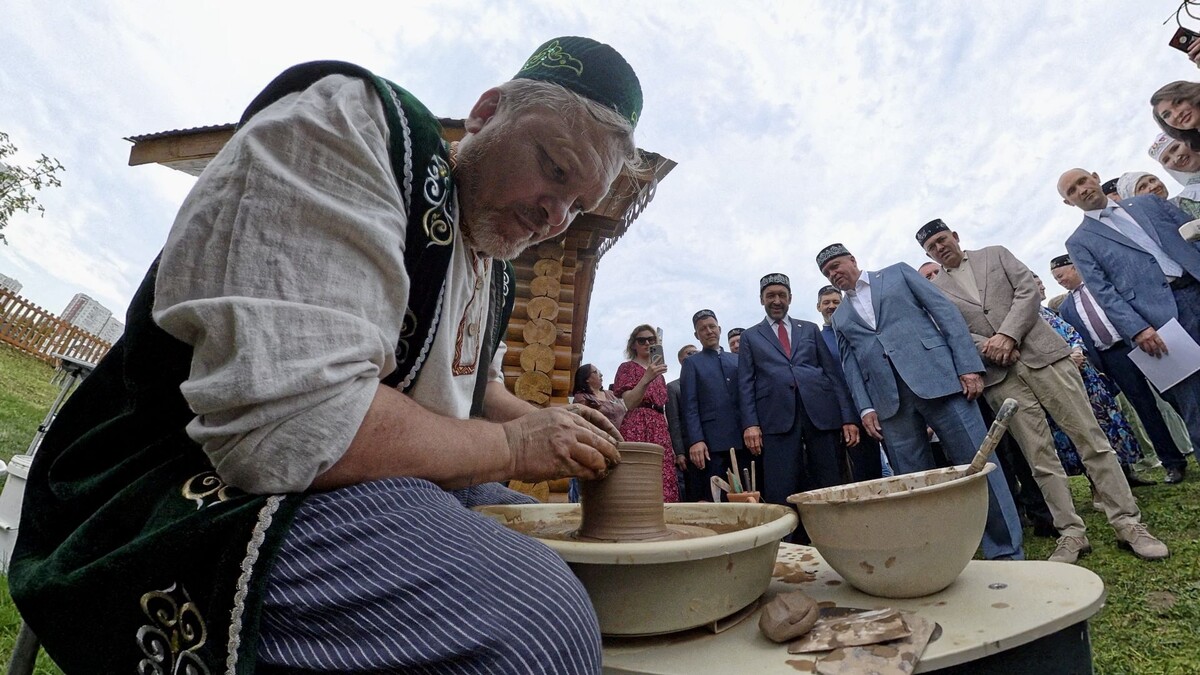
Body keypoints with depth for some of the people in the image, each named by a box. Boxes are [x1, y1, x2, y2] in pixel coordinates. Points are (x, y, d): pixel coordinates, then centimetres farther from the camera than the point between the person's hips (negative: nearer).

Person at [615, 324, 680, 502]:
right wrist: (646, 379, -21)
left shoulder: (658, 372, 23)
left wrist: (670, 442, 16)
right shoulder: (627, 367, 5)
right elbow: (629, 404, -8)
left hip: (660, 431, 6)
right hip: (637, 429, -6)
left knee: (664, 486, -3)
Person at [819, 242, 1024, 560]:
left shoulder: (898, 272, 13)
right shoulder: (839, 317, 20)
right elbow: (850, 365, 14)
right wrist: (865, 407, 0)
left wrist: (968, 365, -6)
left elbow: (945, 312, 5)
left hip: (936, 377, -2)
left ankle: (1007, 552, 10)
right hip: (888, 400, 3)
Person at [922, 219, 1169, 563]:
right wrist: (987, 348, -15)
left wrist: (1007, 335, -11)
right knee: (1040, 457, 1)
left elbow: (1028, 290, 2)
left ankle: (1128, 523, 10)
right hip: (999, 376, 0)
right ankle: (1071, 533, 9)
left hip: (1042, 354, 1)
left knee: (1090, 437, 0)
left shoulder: (995, 254, 13)